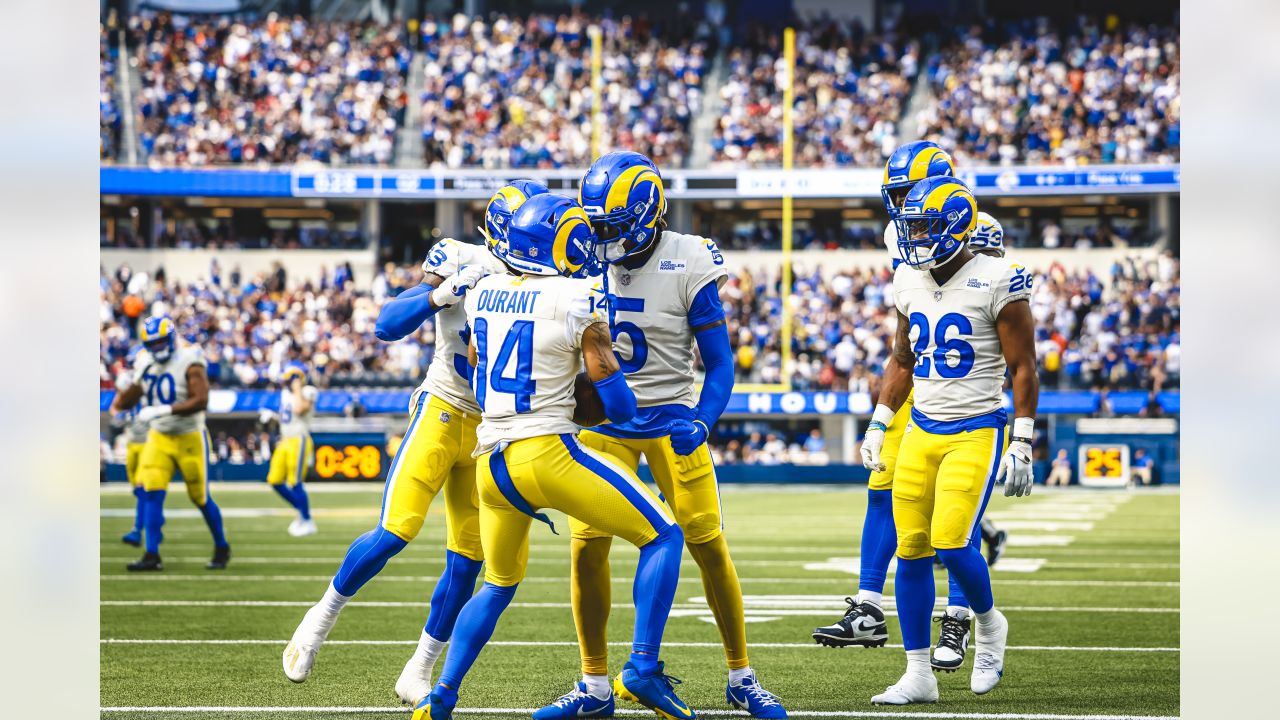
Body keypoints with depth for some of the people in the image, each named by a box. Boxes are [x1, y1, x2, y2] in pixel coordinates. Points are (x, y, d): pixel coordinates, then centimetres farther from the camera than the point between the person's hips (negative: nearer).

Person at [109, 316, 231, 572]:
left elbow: (201, 400, -28)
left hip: (190, 437, -5)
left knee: (200, 498, 4)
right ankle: (152, 555, -9)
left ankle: (222, 548, 24)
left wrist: (163, 411, -34)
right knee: (152, 493, -10)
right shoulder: (146, 365, 2)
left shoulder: (190, 362, -17)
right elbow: (130, 398, 13)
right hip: (159, 437, 5)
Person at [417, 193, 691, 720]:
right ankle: (643, 666, -5)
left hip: (490, 462, 6)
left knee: (499, 584, 27)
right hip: (548, 453, -6)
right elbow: (616, 403, -7)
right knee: (662, 537, 6)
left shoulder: (484, 293, 10)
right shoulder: (578, 299, -8)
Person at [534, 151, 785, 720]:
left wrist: (701, 423, -25)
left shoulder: (687, 266, -13)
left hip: (671, 416, -3)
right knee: (587, 545, -7)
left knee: (709, 545, -3)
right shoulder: (586, 261, -3)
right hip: (603, 419, 3)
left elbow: (720, 364, -10)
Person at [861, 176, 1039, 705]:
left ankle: (988, 623, 15)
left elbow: (1023, 369, -8)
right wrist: (877, 427, 15)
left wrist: (1021, 445, -10)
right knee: (911, 549, 0)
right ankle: (918, 675, 6)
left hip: (976, 433, -6)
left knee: (951, 543, -17)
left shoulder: (996, 283, -11)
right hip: (921, 432, 6)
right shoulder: (909, 283, 8)